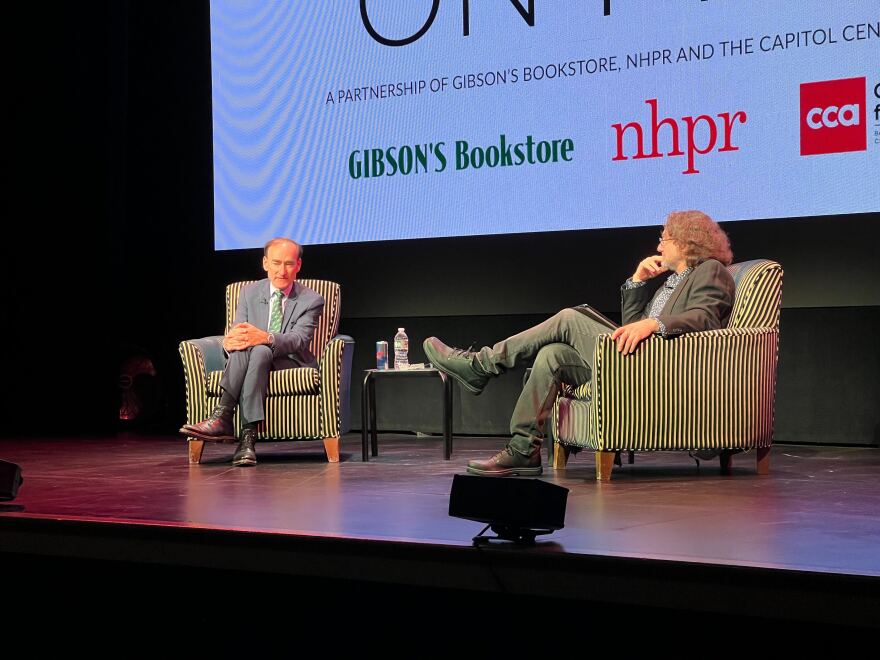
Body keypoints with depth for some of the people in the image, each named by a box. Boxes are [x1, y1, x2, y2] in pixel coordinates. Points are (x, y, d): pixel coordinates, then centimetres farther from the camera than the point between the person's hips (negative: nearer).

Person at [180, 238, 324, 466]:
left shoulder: (311, 301, 1)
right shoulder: (250, 293, 13)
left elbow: (299, 340, -16)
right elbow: (238, 334, 2)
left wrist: (265, 338, -37)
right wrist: (230, 342, -26)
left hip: (290, 364, -3)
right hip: (247, 363, 3)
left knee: (260, 351, -35)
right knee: (242, 347, -33)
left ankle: (222, 418, -45)